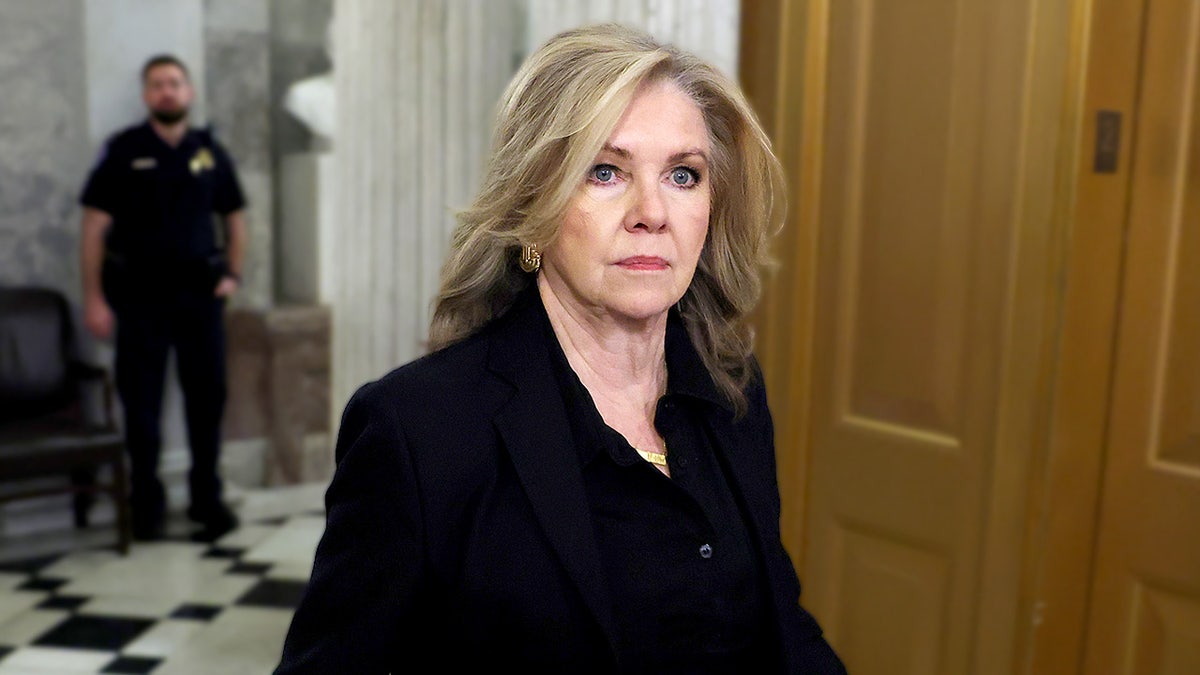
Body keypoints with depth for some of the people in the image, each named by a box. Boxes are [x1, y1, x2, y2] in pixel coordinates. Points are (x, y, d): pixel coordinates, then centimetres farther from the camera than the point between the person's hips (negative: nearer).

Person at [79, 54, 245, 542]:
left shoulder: (210, 152, 7)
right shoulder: (124, 150, -1)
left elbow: (234, 217, 17)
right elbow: (95, 226, -3)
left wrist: (231, 273, 5)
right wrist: (94, 298, -8)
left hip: (199, 292, 2)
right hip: (140, 295, -2)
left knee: (207, 397, 5)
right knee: (141, 401, 3)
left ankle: (207, 499, 19)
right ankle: (146, 505, 17)